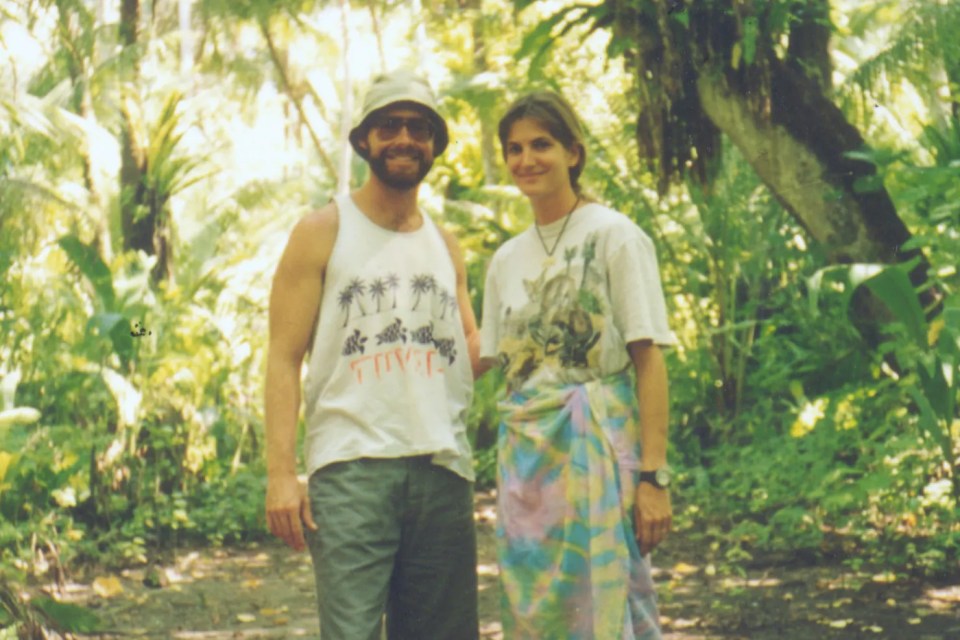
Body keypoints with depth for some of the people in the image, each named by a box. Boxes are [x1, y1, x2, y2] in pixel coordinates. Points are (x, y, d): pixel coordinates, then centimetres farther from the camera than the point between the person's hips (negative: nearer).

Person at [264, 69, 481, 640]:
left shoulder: (446, 246, 20)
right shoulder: (323, 232, 7)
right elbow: (285, 358, 1)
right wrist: (281, 470, -10)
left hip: (443, 467, 5)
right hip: (352, 466, -5)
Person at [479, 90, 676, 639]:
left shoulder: (615, 236, -3)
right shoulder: (507, 259, 14)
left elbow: (649, 360, -8)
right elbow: (495, 362, 15)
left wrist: (654, 475, -15)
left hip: (600, 448, -5)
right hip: (525, 457, 6)